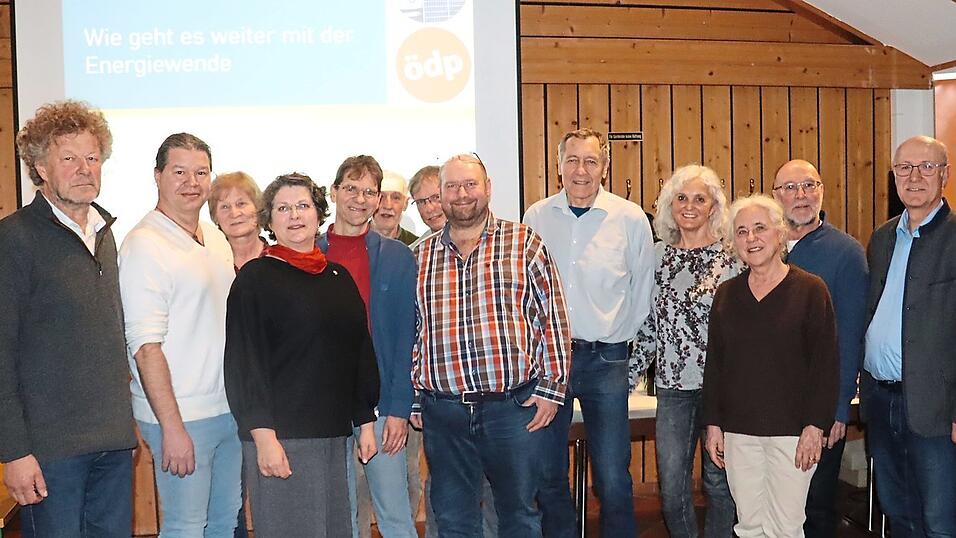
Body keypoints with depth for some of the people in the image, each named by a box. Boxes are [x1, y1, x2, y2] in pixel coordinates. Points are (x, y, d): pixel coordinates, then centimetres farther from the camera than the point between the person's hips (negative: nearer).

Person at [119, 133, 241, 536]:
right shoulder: (144, 245, -14)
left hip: (230, 410, 8)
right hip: (180, 416, -7)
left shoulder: (217, 239, 11)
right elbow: (145, 348, -18)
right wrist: (172, 427, -20)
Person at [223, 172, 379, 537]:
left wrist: (365, 423, 13)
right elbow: (244, 362, -10)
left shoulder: (339, 278, 12)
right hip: (281, 437, -5)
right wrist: (263, 435, -16)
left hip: (334, 434, 6)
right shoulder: (256, 278, -4)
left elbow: (360, 352, 16)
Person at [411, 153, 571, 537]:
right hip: (442, 411, 2)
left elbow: (553, 319, 0)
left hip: (514, 406, -2)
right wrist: (412, 401, 10)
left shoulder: (524, 244, 2)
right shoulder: (420, 257, 9)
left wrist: (550, 389, -5)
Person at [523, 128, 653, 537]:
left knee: (613, 478, 0)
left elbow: (642, 290, 9)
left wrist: (621, 339, 9)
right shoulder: (537, 218, 4)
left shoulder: (631, 219, -1)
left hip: (605, 360, -2)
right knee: (547, 475, 10)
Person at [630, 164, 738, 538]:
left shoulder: (732, 254, -4)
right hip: (673, 385, 3)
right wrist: (629, 376, 10)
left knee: (719, 481, 9)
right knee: (672, 487, 4)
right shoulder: (658, 255, 6)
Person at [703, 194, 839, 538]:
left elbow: (826, 363, -4)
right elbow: (714, 363, 11)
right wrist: (713, 424, 7)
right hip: (738, 430, 4)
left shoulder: (810, 290, -3)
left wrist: (816, 425, -9)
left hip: (792, 429, -3)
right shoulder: (726, 293, 9)